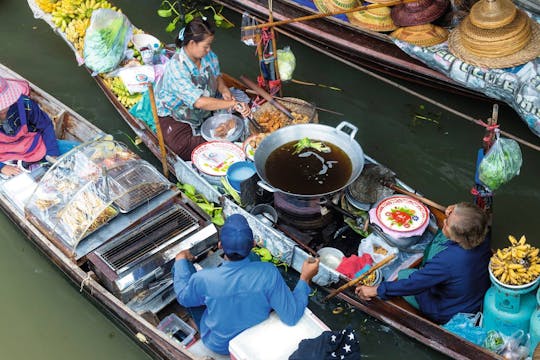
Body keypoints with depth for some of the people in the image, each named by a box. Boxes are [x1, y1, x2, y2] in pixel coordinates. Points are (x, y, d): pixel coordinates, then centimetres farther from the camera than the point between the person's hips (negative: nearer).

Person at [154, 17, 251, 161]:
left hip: (204, 111, 7)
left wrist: (224, 90, -13)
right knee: (184, 147, -32)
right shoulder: (175, 68, -33)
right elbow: (199, 102, -40)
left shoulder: (209, 56, -10)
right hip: (175, 116, -7)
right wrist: (233, 103, -42)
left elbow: (217, 76, 11)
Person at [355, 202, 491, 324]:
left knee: (401, 274, 10)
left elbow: (412, 284, -31)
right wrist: (452, 215, -17)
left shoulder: (447, 261, -42)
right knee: (441, 236, 13)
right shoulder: (483, 237, -23)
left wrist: (375, 290, -19)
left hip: (448, 314, -6)